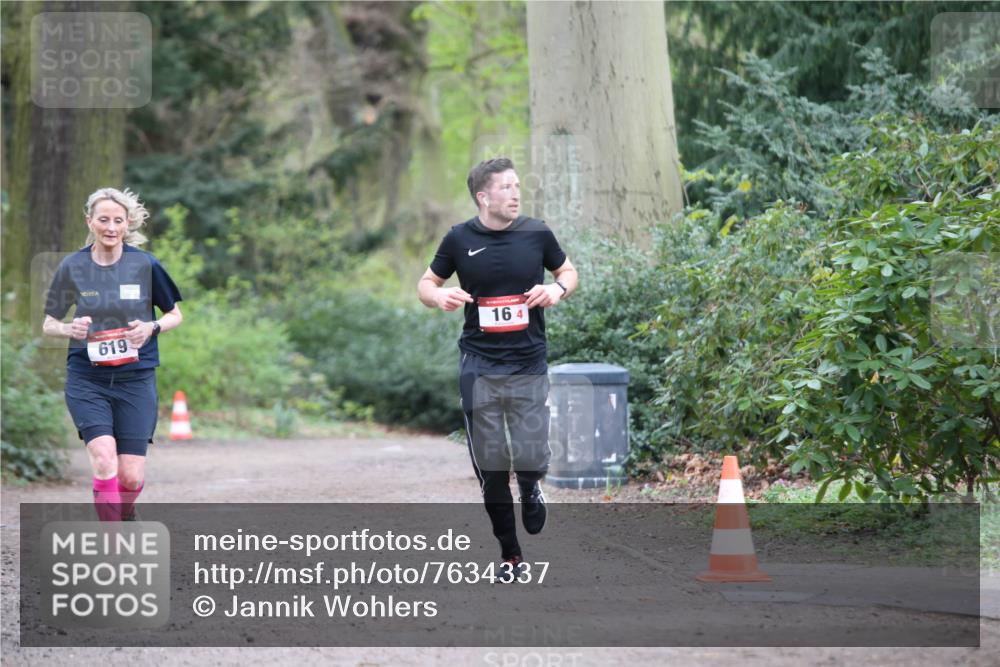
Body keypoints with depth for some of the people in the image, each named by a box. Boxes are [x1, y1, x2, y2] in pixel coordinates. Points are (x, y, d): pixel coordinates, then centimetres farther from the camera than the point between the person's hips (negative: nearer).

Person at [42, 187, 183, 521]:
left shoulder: (145, 265, -2)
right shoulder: (72, 266, 0)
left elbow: (175, 315, 10)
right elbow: (48, 324, 9)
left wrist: (151, 328, -11)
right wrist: (69, 329, -13)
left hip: (136, 378, 0)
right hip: (86, 380, 0)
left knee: (131, 476, -3)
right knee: (104, 459, -22)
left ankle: (125, 516, 32)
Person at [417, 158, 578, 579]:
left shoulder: (536, 233, 0)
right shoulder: (460, 239, -2)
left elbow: (568, 271, 15)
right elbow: (426, 283, 9)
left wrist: (558, 288, -7)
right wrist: (439, 296, -14)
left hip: (529, 365, 0)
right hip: (479, 366, 0)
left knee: (531, 459, -8)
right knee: (490, 465, 2)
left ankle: (531, 487, 30)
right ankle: (509, 552, 18)